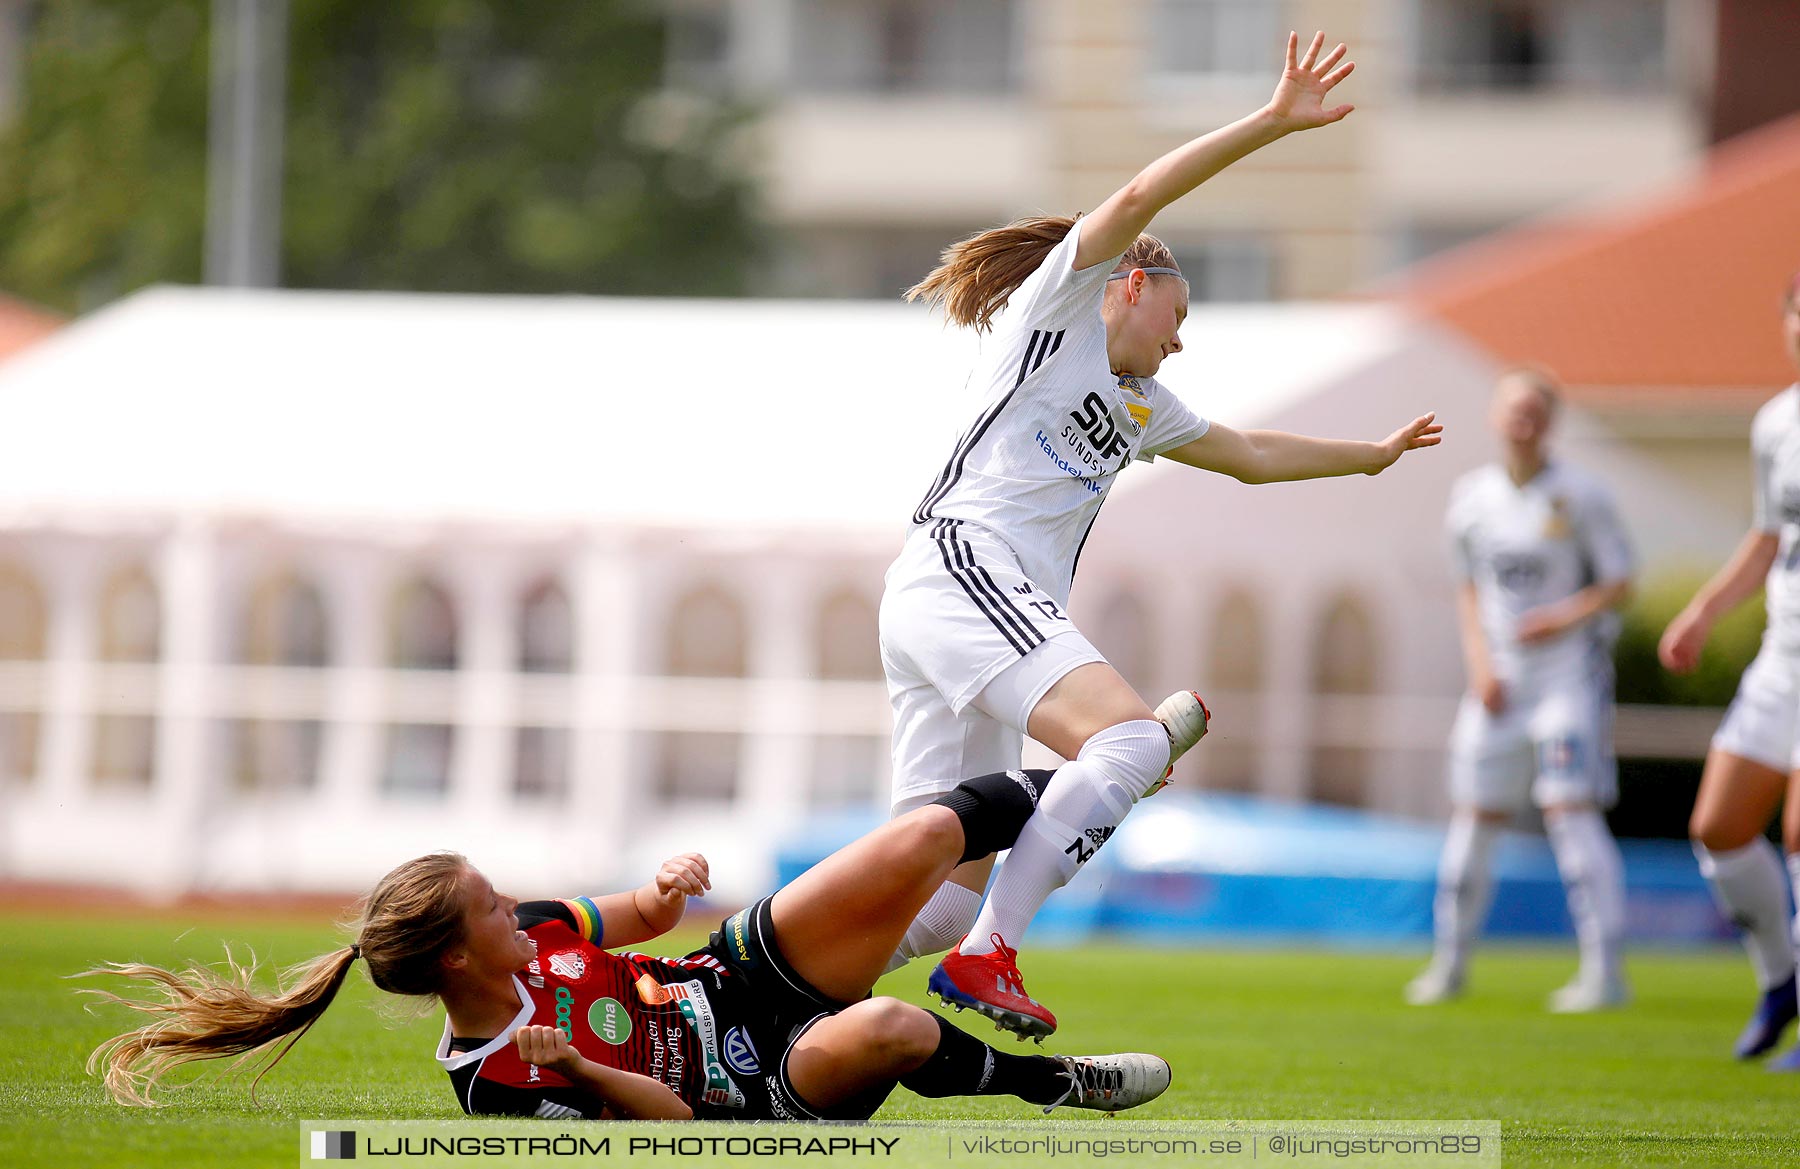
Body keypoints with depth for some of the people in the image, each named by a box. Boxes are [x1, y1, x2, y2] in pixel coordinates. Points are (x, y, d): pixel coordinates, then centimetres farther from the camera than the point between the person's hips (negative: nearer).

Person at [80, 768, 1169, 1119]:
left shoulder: (526, 936, -7)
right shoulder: (497, 1084, -26)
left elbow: (644, 920, 9)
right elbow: (674, 1118, -23)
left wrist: (673, 883, -15)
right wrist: (575, 1067, -41)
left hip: (739, 976, 7)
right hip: (765, 1090, -7)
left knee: (929, 838, -5)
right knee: (887, 1030, -40)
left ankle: (1055, 785, 27)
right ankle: (1050, 1082, -9)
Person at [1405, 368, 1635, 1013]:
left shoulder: (1580, 495, -7)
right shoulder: (1471, 496, 5)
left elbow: (1620, 584, -3)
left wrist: (1567, 616, -19)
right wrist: (1479, 662, 2)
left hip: (1568, 671, -4)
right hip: (1500, 679, 4)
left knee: (1571, 810, -14)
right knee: (1474, 815, 5)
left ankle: (1605, 971, -13)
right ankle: (1449, 963, 19)